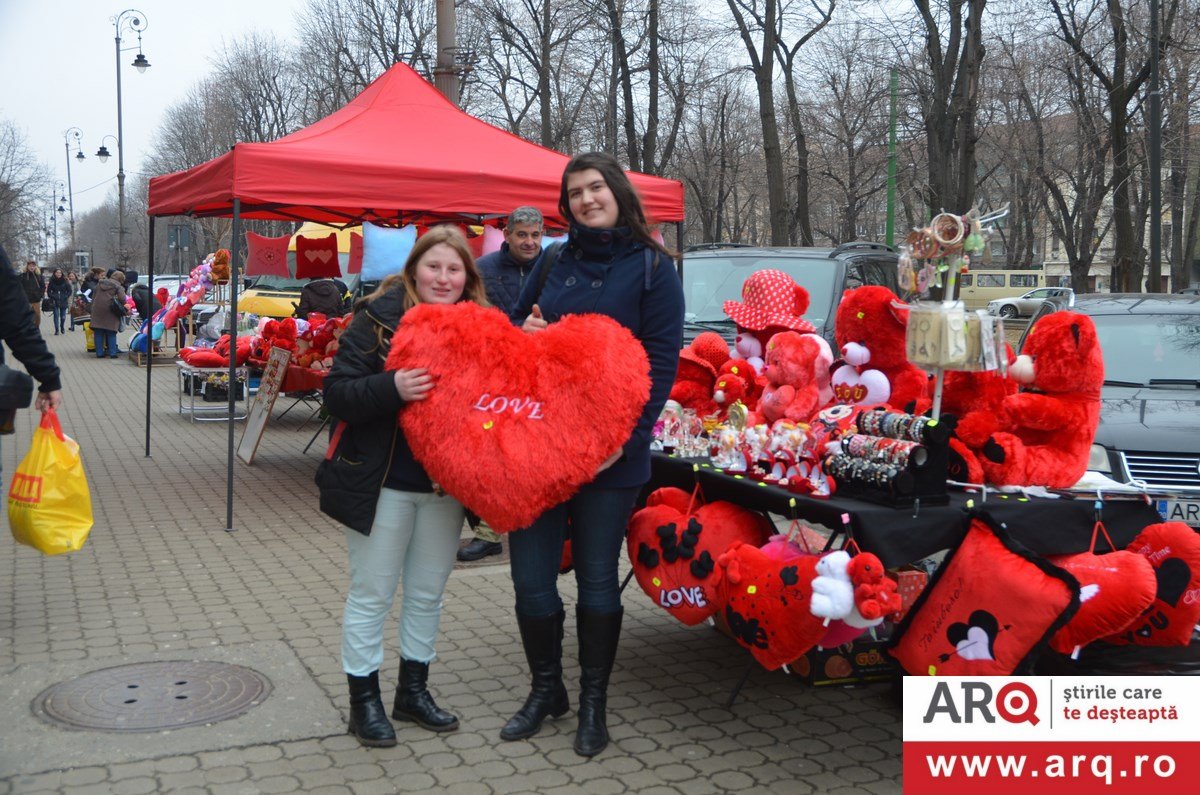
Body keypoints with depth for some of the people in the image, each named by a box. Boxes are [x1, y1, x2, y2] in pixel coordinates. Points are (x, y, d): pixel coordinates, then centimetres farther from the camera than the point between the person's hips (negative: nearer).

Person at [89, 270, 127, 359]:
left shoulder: (99, 284, 17)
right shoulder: (118, 286, -1)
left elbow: (93, 298, 18)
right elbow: (122, 299, -16)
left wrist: (93, 310, 21)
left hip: (97, 311, 4)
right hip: (109, 311, -4)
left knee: (98, 333, 8)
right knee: (111, 333, 4)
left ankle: (99, 353, 8)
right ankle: (112, 353, 1)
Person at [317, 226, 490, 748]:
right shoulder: (378, 318, -10)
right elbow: (337, 394, -15)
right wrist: (392, 387, -32)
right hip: (382, 482, -4)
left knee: (428, 593, 16)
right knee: (371, 595, 7)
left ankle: (413, 691, 33)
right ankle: (364, 700, 22)